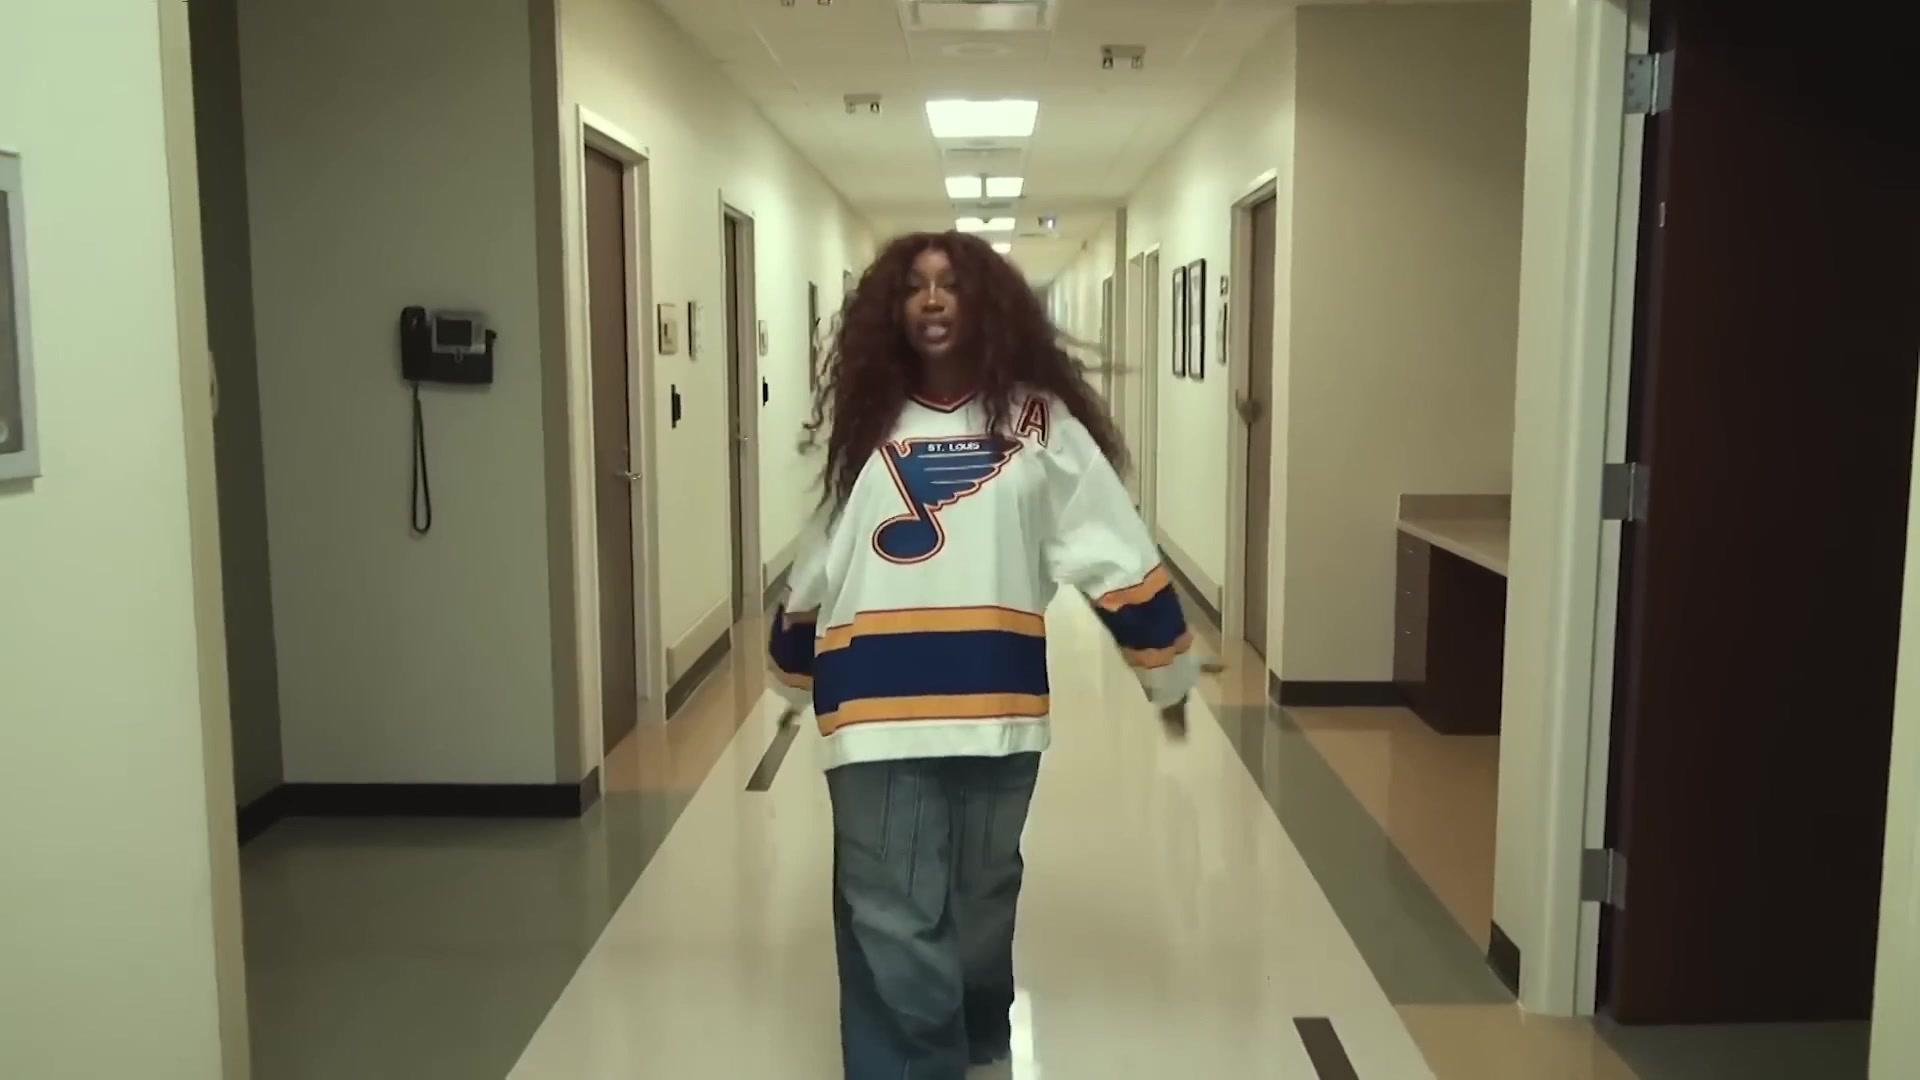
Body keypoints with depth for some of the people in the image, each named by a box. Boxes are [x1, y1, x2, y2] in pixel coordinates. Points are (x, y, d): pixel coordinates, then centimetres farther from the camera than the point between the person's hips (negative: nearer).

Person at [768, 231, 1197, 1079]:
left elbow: (1116, 551, 4)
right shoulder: (863, 423, 10)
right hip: (878, 714, 1)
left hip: (996, 708, 0)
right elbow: (819, 563, 20)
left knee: (982, 902, 18)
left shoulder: (1037, 421, 3)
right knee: (893, 929, -1)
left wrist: (1167, 672, 7)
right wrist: (793, 674, 30)